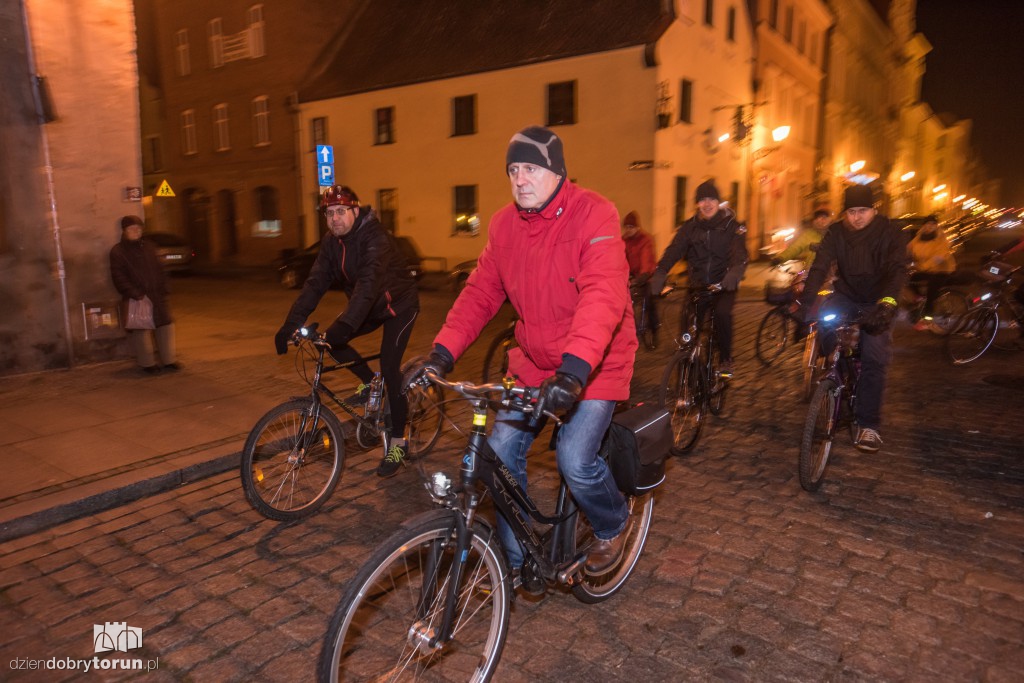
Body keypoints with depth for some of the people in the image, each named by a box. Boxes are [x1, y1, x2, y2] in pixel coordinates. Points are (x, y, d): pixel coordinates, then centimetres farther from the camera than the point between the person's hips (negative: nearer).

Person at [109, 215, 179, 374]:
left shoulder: (148, 247, 14)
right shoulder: (117, 251, -2)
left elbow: (159, 270, 16)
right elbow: (118, 277, -8)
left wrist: (162, 288, 4)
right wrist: (134, 294, -17)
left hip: (156, 295, 5)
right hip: (136, 299, -5)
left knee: (165, 325, 6)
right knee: (141, 331, -1)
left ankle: (168, 360, 16)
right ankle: (147, 363, 11)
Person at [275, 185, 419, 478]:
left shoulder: (374, 237, -29)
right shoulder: (331, 243, -7)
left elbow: (368, 282, -42)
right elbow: (315, 283, -13)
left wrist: (345, 325, -54)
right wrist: (291, 324, -24)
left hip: (399, 304, -7)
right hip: (370, 306, 7)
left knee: (389, 367, -18)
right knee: (331, 341, -10)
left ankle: (397, 443, -5)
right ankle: (370, 384, 15)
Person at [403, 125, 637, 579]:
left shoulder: (594, 215, -18)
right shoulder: (505, 223, 0)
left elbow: (603, 296, -32)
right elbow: (481, 291, -1)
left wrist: (574, 369, -45)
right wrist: (442, 353, -14)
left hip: (594, 363, -5)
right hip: (533, 361, 6)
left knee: (575, 459, -17)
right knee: (501, 450, -1)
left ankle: (614, 525, 19)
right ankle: (515, 558, 22)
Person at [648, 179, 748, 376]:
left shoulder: (732, 225, -3)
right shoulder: (690, 227, 3)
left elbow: (739, 253, -19)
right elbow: (673, 250, -12)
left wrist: (735, 272, -43)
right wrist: (659, 274, -31)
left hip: (723, 285, -2)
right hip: (698, 284, 2)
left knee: (722, 313, -27)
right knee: (689, 321, -15)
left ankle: (725, 359, -7)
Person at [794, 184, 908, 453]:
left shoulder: (889, 234, -14)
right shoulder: (836, 232, -8)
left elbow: (897, 270, -27)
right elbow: (820, 267, -19)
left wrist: (887, 303, -47)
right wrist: (804, 301, -35)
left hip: (877, 302, -2)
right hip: (846, 295, 2)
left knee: (875, 358, -13)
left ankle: (868, 425, -4)